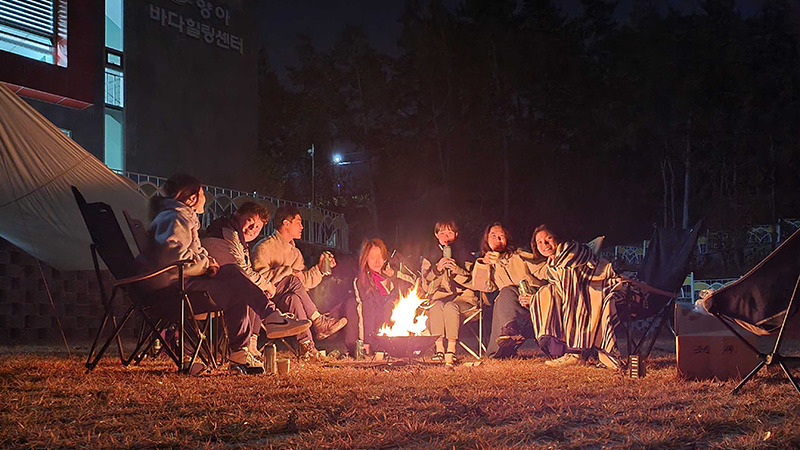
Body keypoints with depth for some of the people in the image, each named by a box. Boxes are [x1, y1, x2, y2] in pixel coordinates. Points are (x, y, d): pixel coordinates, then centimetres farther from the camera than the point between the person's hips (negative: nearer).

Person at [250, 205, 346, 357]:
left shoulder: (295, 252, 22)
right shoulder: (264, 247, -3)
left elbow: (304, 282, 17)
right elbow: (260, 277, -17)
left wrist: (319, 268, 5)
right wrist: (289, 271, -17)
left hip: (288, 296, 6)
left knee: (294, 299, -30)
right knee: (293, 281, -31)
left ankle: (306, 344, -45)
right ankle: (319, 322, -27)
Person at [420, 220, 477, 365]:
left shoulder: (464, 256, 13)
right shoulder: (429, 258, 17)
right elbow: (425, 286, 7)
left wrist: (457, 270, -12)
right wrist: (437, 269, -9)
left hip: (462, 297, -1)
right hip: (439, 296, 1)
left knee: (451, 307, -36)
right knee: (437, 306, -35)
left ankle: (451, 351, -41)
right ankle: (439, 349, -39)